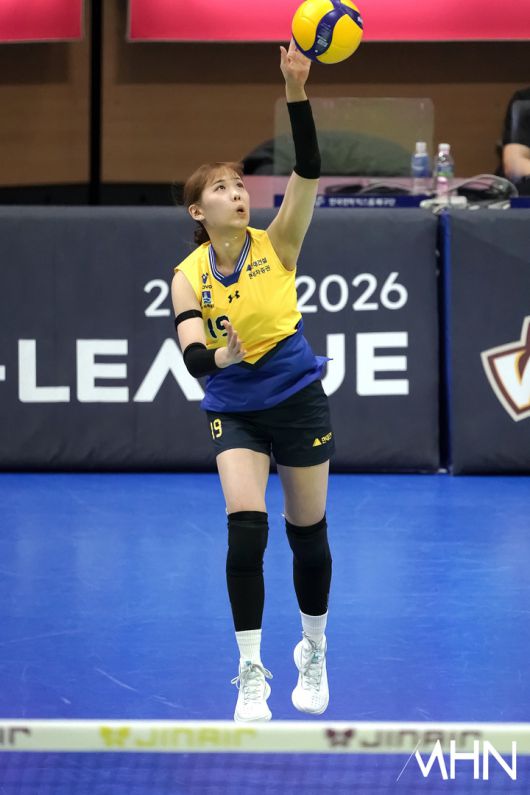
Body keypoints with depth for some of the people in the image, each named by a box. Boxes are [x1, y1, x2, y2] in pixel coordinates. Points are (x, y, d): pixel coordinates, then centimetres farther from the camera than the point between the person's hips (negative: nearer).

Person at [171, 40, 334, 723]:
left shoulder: (276, 245, -8)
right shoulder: (189, 275, -8)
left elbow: (308, 171, -22)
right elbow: (192, 357, -19)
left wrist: (296, 93, -34)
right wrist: (221, 355, -43)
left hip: (299, 401, 1)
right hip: (234, 410, 0)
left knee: (308, 534, 8)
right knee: (246, 531, -17)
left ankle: (314, 653, 32)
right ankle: (251, 674, -7)